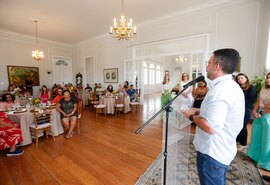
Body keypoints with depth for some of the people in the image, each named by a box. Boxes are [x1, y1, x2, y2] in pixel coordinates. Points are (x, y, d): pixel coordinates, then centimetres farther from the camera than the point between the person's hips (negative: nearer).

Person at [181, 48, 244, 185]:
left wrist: (191, 117, -17)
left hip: (212, 153, -9)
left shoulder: (220, 89, -27)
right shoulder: (232, 86, 6)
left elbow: (210, 127, -33)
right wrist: (200, 111, 7)